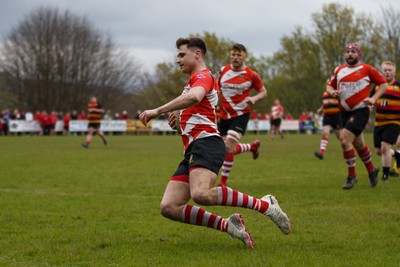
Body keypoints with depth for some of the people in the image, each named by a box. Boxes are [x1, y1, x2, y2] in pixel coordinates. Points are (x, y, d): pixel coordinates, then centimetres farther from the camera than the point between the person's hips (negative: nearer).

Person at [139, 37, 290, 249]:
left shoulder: (203, 76, 3)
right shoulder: (193, 83, 34)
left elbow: (194, 97, -23)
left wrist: (157, 111, -21)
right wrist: (178, 124, 13)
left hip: (206, 143, -10)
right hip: (193, 151, 10)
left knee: (201, 194, -36)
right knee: (168, 207, -8)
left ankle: (264, 205, -23)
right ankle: (228, 226, -8)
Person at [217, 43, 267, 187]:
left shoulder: (251, 75, -8)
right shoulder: (224, 71, 3)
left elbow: (263, 91, 1)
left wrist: (254, 98, -18)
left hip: (240, 115, -5)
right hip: (224, 115, 5)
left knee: (228, 148, -18)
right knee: (226, 149, 10)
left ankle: (223, 181, -4)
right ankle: (253, 145, 38)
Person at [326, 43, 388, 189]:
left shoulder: (367, 69, -4)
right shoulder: (339, 70, 9)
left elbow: (383, 83, 2)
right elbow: (329, 85, 18)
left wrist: (373, 98, -11)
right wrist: (332, 91, -5)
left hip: (361, 111, -6)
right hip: (345, 112, 6)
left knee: (344, 140, -20)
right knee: (358, 144, 15)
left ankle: (351, 176, -8)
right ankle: (372, 170, 39)